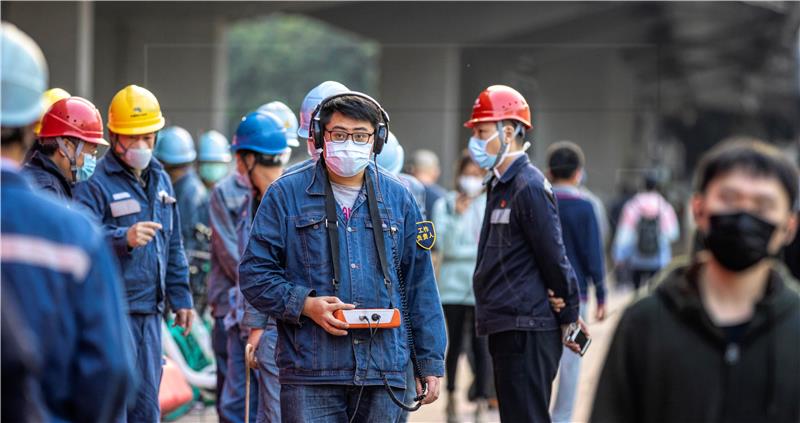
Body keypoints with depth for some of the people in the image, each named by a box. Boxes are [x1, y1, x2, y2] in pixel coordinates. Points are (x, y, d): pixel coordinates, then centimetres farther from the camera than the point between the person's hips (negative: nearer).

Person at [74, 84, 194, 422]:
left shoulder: (160, 179, 16)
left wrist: (180, 297, 22)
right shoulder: (94, 182, -10)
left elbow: (173, 246, 24)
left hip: (150, 313, 8)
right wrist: (124, 238, -38)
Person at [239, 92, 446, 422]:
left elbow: (420, 287, 15)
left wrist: (430, 362, 11)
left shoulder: (397, 198, 13)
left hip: (384, 374, 3)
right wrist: (305, 305, -12)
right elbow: (254, 274, 3)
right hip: (310, 374, -3)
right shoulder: (286, 194, 4)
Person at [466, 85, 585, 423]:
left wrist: (568, 316, -6)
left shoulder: (529, 186, -14)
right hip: (505, 328, 10)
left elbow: (553, 256, -13)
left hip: (526, 330, -10)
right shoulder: (501, 185, 17)